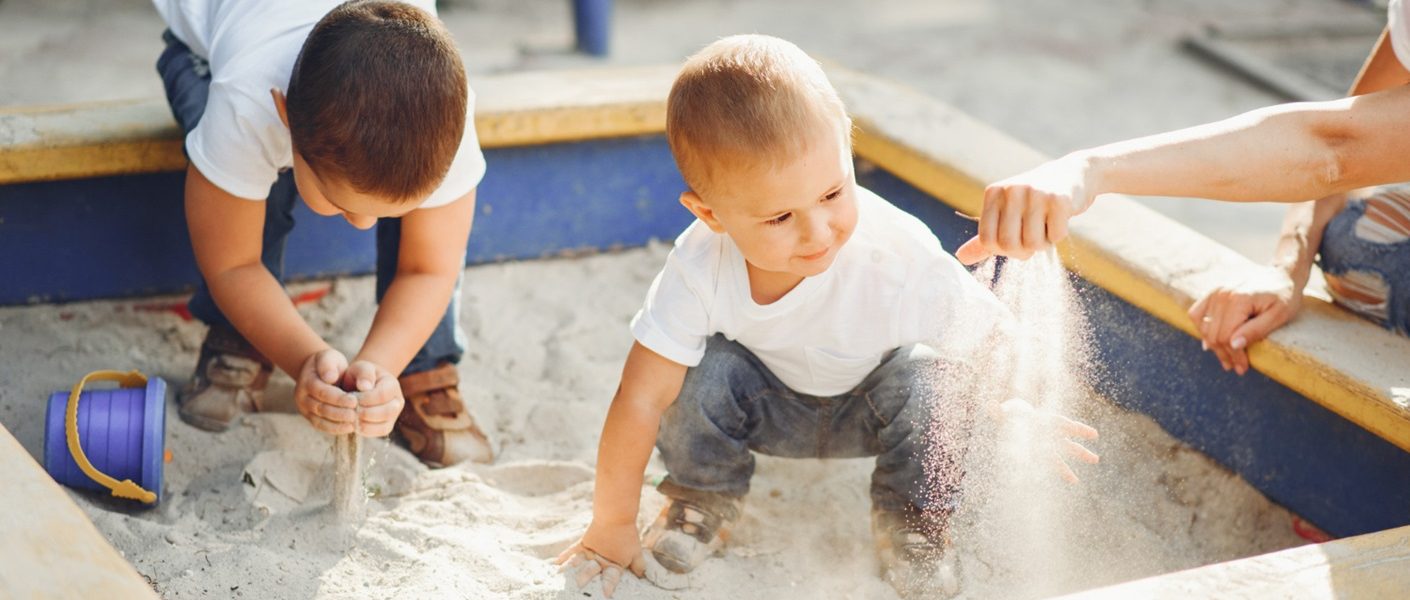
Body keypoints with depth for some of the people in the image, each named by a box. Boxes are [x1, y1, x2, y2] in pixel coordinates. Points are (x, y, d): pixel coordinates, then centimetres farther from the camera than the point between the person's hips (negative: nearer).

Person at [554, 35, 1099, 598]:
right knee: (702, 369, -27)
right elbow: (640, 400, -28)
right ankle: (703, 505, 1)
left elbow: (992, 335, -24)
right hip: (769, 404, 1)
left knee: (931, 380, -31)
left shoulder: (899, 261, -39)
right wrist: (611, 527, -23)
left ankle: (909, 523, -3)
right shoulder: (700, 267, -34)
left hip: (874, 404, -1)